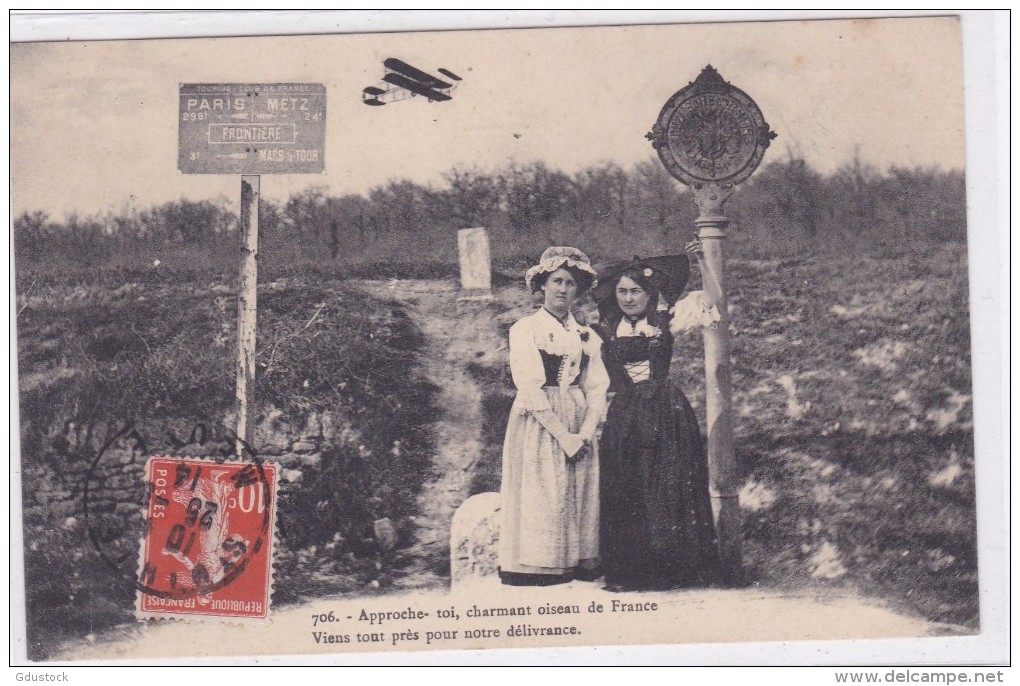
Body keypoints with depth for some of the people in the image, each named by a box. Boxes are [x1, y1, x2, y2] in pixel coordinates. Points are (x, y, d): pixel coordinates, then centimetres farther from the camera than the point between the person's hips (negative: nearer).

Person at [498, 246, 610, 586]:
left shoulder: (586, 335, 14)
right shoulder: (525, 329, 0)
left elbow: (597, 388, 8)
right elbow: (530, 388, -10)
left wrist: (585, 432, -9)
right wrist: (562, 434, -15)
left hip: (579, 432, 5)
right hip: (537, 427, -5)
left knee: (582, 499, 3)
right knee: (540, 501, -9)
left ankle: (582, 566, 8)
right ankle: (540, 572, -6)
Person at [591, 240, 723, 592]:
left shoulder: (666, 322, 5)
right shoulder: (606, 331, 7)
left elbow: (711, 297, 1)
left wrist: (702, 262, -7)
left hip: (667, 415, -1)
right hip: (623, 415, 1)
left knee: (670, 491, -1)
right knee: (625, 494, 1)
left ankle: (670, 569, 6)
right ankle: (628, 572, 7)